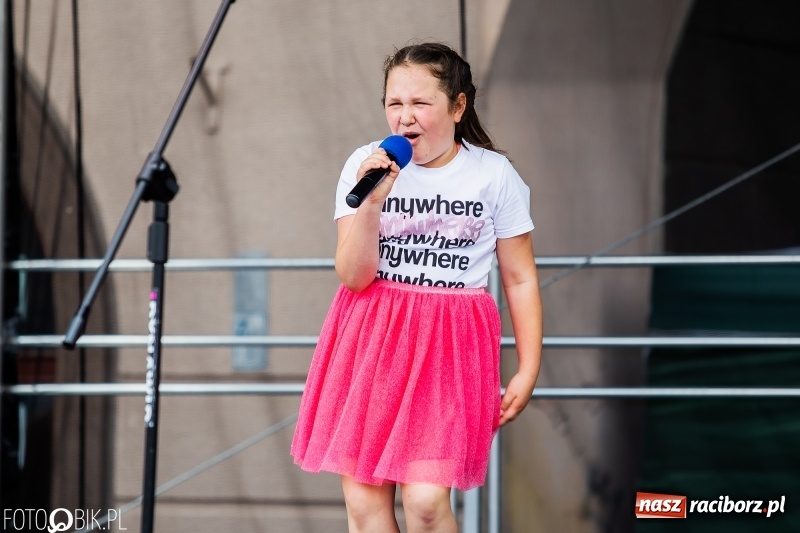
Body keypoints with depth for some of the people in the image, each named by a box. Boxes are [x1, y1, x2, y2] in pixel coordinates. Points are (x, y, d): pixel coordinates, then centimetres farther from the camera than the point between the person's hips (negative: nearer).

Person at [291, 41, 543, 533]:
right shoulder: (367, 166, -1)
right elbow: (355, 277, -7)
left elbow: (521, 279, 5)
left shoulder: (495, 175, -2)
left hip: (450, 345, -2)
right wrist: (371, 201, -20)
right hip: (371, 341, 2)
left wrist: (528, 371, 1)